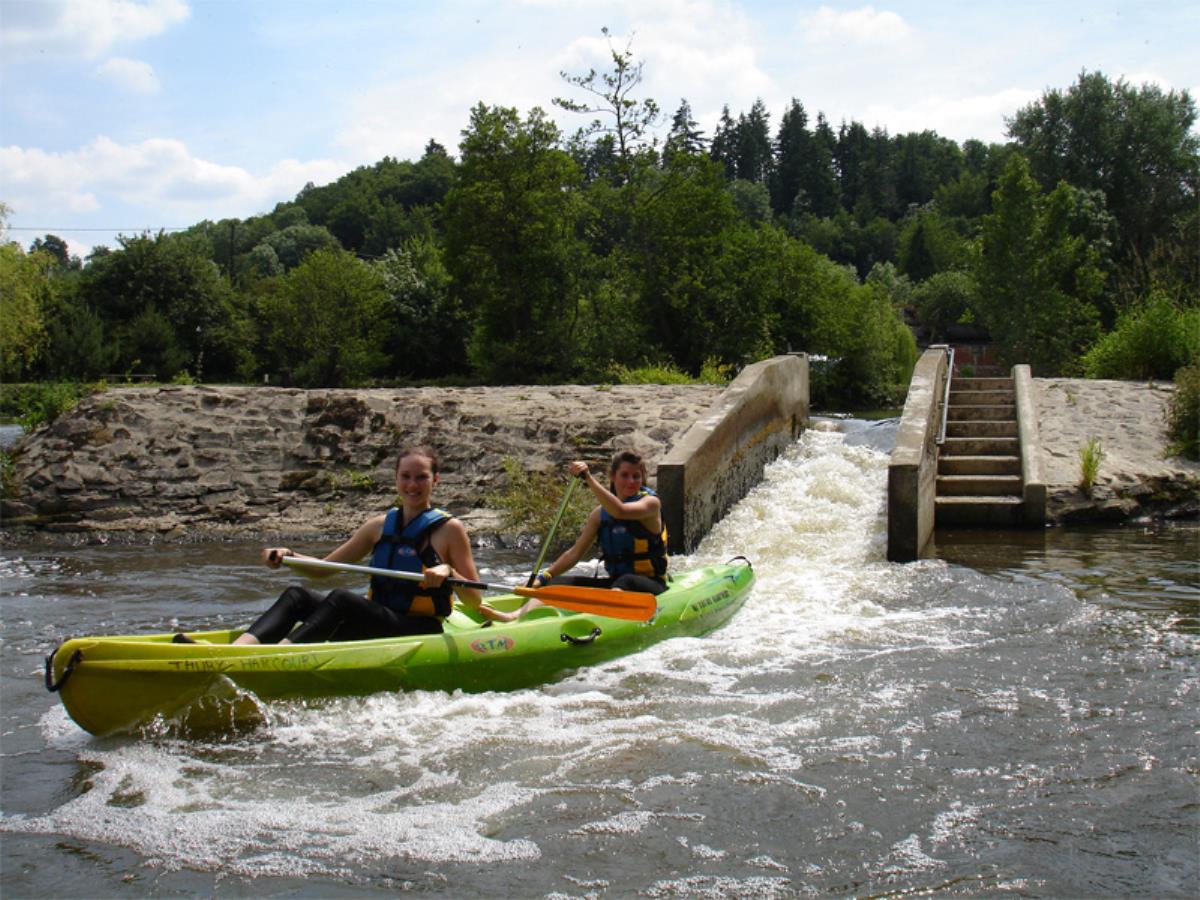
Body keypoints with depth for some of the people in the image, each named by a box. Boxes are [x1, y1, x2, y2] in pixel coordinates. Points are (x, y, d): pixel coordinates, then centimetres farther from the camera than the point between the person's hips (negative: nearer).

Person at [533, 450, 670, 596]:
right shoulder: (601, 513, 10)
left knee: (625, 582, -41)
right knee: (555, 584, -10)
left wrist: (589, 478, -30)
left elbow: (620, 511, -28)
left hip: (650, 584, -6)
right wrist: (543, 577, 0)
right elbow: (575, 553, 11)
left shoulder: (651, 502, -6)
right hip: (615, 581, 6)